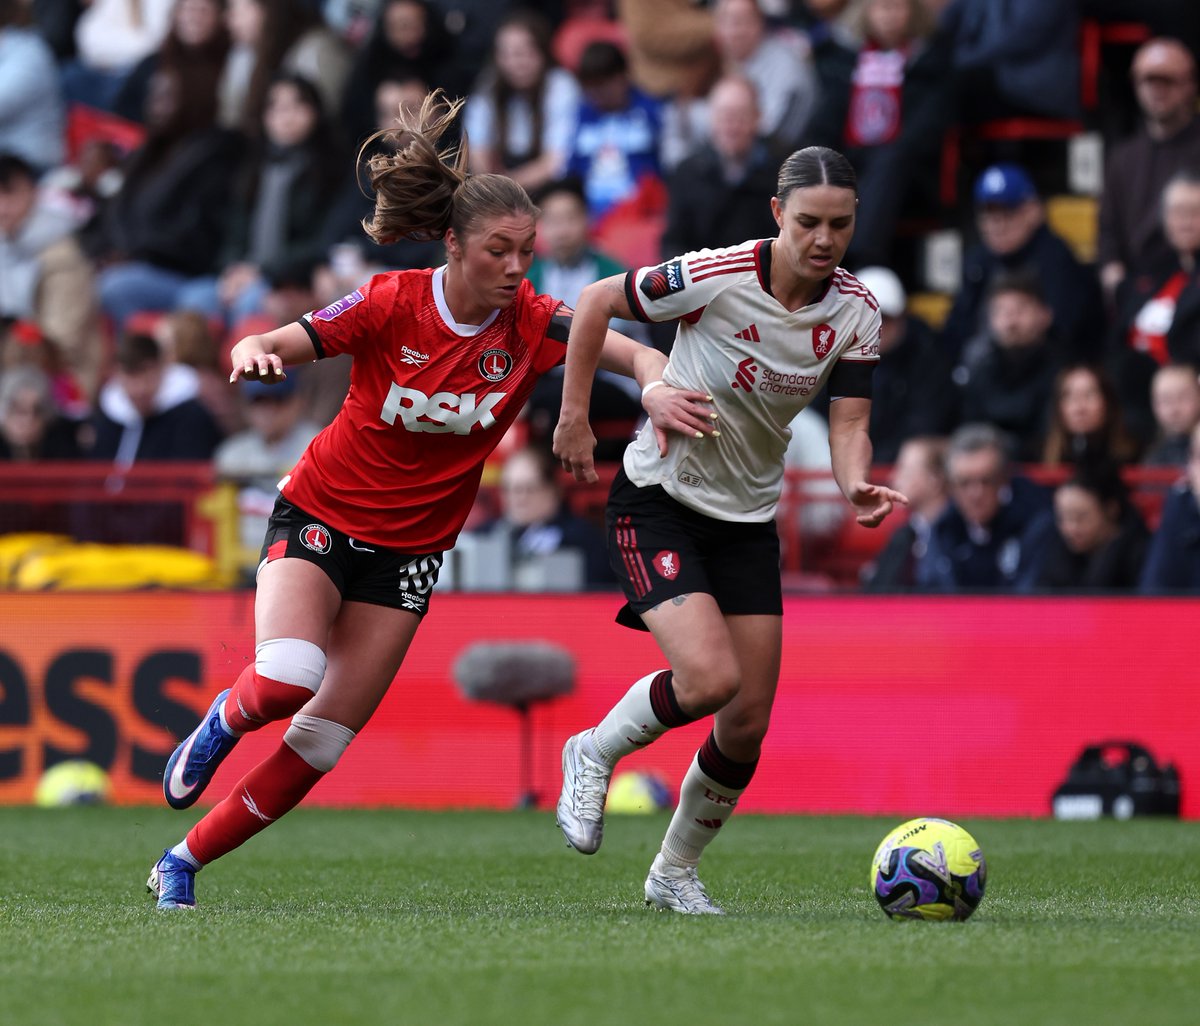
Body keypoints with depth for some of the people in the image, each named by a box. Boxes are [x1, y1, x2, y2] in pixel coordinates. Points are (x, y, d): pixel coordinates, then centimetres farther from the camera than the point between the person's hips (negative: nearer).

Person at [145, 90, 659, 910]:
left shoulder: (530, 322, -11)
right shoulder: (391, 304, -17)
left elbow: (633, 352, -20)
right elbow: (267, 350, -15)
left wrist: (659, 383, -43)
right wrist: (253, 353, -39)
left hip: (409, 549, 3)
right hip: (321, 514, -3)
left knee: (319, 746, -1)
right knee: (286, 679, -29)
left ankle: (184, 863, 16)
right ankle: (226, 721, 8)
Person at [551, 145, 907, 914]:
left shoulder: (856, 314, -7)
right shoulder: (718, 277, -21)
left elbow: (848, 426, -9)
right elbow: (597, 303, -8)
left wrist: (857, 487, -30)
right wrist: (575, 416, -6)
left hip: (749, 520, 5)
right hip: (658, 503, -5)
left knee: (748, 726, 2)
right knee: (710, 677, -25)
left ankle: (675, 873, 24)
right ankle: (595, 753, 5)